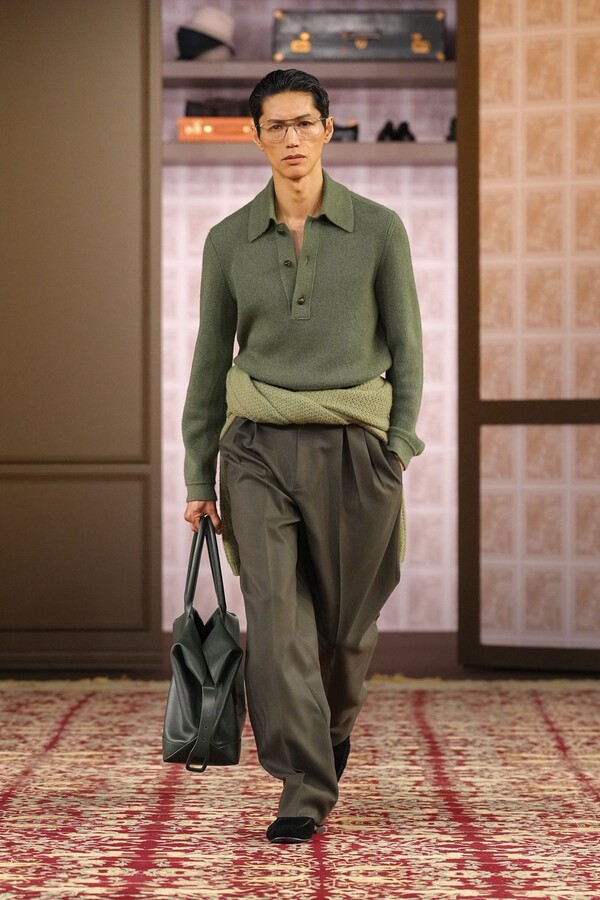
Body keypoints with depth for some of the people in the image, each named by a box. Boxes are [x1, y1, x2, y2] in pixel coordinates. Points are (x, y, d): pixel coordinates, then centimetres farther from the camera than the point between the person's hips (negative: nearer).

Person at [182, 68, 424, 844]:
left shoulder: (378, 229, 0)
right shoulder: (230, 240, 4)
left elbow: (405, 345, 5)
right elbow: (210, 361, 10)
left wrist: (399, 446, -2)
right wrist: (197, 478, 8)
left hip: (353, 448, 0)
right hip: (260, 449, 1)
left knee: (345, 623, 9)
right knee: (275, 617, -12)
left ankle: (332, 732, 41)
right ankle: (304, 794, -8)